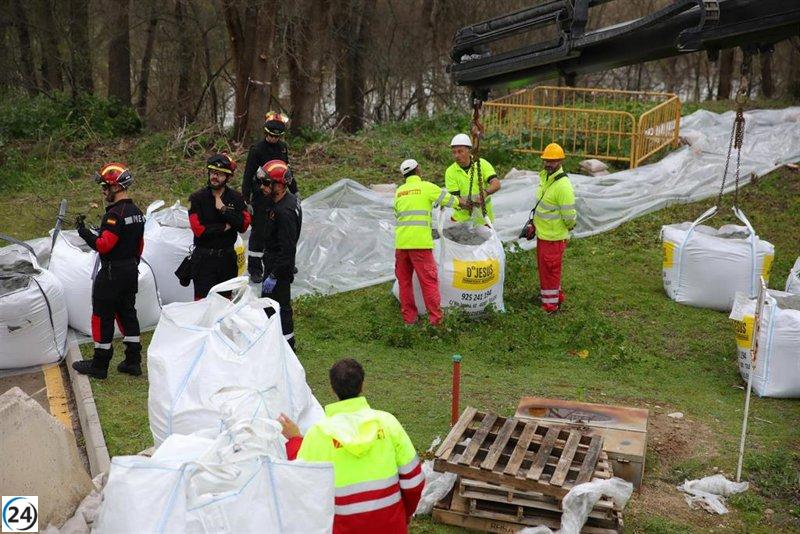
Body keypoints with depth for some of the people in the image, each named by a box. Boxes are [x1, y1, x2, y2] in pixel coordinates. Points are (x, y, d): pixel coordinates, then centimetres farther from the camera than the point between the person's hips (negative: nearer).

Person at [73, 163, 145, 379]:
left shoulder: (116, 214, -20)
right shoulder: (137, 212, 10)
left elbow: (103, 245, -25)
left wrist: (83, 231, -16)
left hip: (112, 273, -9)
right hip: (131, 271, 9)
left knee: (103, 317, 1)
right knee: (127, 314, 15)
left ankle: (99, 365, 9)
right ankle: (133, 361, 18)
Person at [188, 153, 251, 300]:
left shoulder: (236, 198, 1)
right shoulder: (197, 198, -7)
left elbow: (243, 225, -11)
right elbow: (198, 229, -15)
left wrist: (224, 210, -18)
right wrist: (225, 227, -10)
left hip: (227, 256, 3)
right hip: (204, 258, -3)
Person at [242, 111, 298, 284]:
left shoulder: (283, 147, 5)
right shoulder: (257, 149, -13)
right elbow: (248, 176, -12)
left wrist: (294, 191, 22)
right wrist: (246, 200, -16)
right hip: (261, 199, -6)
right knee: (259, 232, -2)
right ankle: (255, 269, 6)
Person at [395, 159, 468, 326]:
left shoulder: (399, 191, 15)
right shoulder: (426, 187, 2)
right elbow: (450, 200, 8)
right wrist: (467, 203, 26)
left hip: (401, 243, 5)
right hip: (420, 243, -4)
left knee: (404, 280, 12)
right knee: (429, 281, -2)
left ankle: (408, 317, 15)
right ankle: (435, 318, -2)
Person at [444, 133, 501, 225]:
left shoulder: (482, 164, -5)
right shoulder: (450, 172, -5)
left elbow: (496, 184, -16)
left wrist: (485, 192, -38)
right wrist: (465, 205, -33)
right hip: (462, 217, 0)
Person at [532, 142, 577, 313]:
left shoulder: (563, 185, -25)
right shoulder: (544, 177, 4)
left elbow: (569, 216, -22)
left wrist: (568, 227, -4)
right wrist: (534, 224, 17)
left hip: (554, 237, -9)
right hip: (542, 234, 9)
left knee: (550, 270, 3)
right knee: (543, 266, 23)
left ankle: (550, 305, 18)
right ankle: (556, 295, 41)